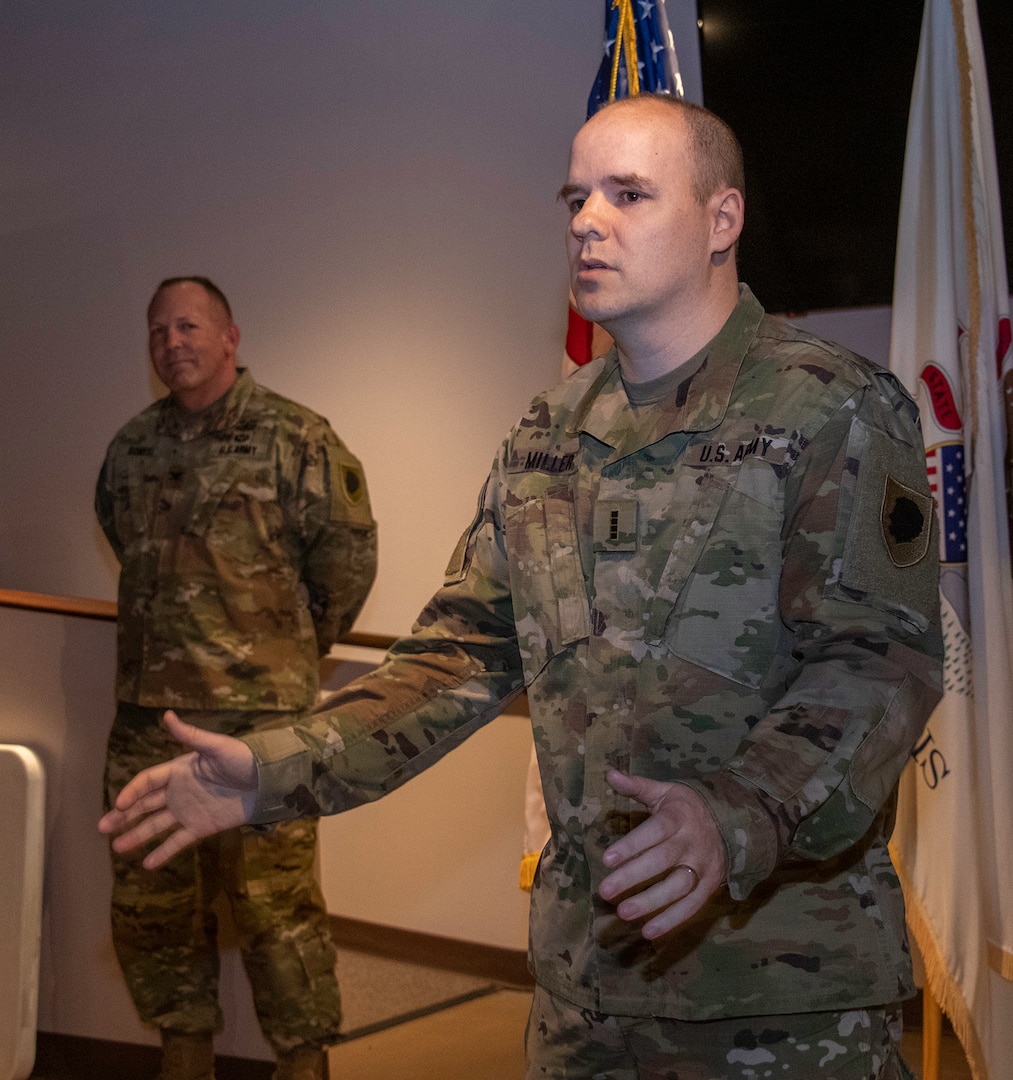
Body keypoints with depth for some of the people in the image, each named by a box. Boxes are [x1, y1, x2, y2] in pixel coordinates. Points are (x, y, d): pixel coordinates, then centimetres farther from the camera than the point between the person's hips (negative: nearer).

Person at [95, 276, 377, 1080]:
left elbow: (348, 558, -4)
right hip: (146, 717, 6)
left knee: (277, 906, -4)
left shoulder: (294, 438, -6)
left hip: (258, 721, -6)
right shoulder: (133, 448, 11)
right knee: (149, 906, 13)